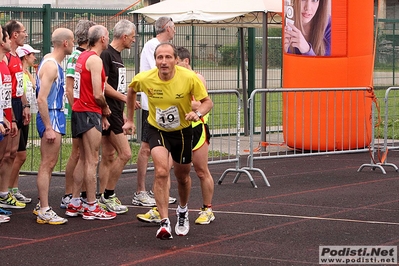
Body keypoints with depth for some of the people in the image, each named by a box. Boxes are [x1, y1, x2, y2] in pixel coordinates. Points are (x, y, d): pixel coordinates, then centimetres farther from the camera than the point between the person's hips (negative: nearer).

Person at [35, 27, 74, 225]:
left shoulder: (53, 62, 13)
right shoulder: (51, 65, -17)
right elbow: (41, 99, -23)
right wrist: (48, 128, -24)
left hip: (55, 115, 10)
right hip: (51, 117, -10)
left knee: (49, 163, 15)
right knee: (47, 164, -9)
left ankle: (43, 206, 23)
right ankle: (44, 212, -8)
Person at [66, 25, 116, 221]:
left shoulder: (83, 57, 15)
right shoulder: (95, 60, -14)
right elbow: (97, 94, -20)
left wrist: (102, 115, 13)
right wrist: (105, 109, 0)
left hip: (79, 111, 10)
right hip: (90, 113, -10)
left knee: (83, 159, 15)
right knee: (92, 161, -5)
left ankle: (74, 203, 18)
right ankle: (91, 207, -2)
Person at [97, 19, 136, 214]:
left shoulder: (117, 56, 17)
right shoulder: (106, 55, -13)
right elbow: (103, 85, -19)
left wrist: (122, 111, 20)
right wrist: (126, 98, -15)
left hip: (115, 112, 10)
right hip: (108, 112, -10)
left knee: (109, 156, 10)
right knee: (125, 153, -11)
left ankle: (104, 198, 14)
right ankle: (108, 195, -3)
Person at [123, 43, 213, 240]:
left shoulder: (189, 78, -24)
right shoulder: (144, 79, -20)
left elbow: (207, 101, -13)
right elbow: (131, 90, 4)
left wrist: (198, 113, -34)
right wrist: (129, 119, 9)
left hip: (182, 131, 1)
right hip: (157, 130, -1)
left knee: (182, 177, 16)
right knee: (161, 172, -24)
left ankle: (182, 211, 47)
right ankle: (165, 223, -21)